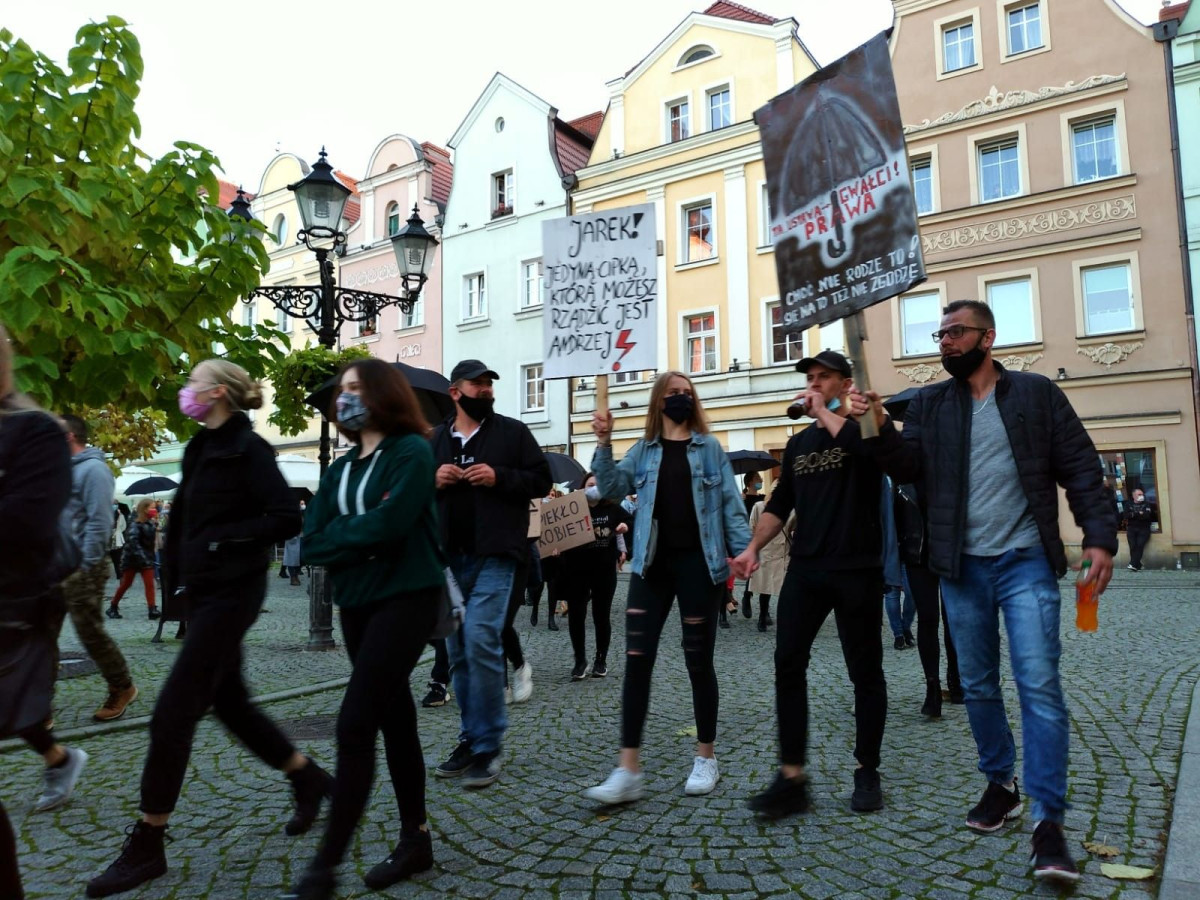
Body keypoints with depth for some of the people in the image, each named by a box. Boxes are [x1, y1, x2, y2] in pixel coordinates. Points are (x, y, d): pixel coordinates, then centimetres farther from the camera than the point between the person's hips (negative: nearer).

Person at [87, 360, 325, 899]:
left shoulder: (247, 449, -13)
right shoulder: (201, 448, 12)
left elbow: (287, 519, -20)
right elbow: (185, 519, 16)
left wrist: (223, 539, -19)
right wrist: (174, 578, 9)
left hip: (231, 592, -9)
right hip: (204, 591, 9)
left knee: (173, 712, -5)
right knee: (229, 702, 15)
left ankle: (146, 846, 8)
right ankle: (310, 780, 31)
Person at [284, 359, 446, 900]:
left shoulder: (411, 451, -8)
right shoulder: (341, 469, 13)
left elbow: (387, 524, -22)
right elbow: (313, 542, 2)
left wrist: (338, 538, -6)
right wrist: (360, 542, -14)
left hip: (406, 599, -7)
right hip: (356, 604, 8)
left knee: (354, 725, -11)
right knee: (394, 719, 13)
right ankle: (416, 840, 25)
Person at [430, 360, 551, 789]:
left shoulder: (512, 431, 4)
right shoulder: (435, 440, 15)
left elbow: (541, 480, 2)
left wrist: (499, 478, -12)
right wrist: (433, 480, -3)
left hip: (493, 555, -5)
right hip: (448, 556, 5)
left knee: (481, 640, -15)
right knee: (458, 649, 9)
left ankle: (487, 747, -3)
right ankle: (471, 738, 23)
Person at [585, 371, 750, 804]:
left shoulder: (710, 448, 6)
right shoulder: (643, 450, 12)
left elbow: (731, 504, 2)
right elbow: (612, 488, -1)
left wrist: (743, 552, -8)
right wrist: (604, 444, -13)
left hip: (698, 562, -2)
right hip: (652, 564, 2)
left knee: (698, 661, 7)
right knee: (637, 661, -3)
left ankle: (706, 759, 23)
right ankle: (628, 771, 1)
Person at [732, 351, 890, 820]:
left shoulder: (864, 426, -1)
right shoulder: (799, 442, 15)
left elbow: (863, 447, -27)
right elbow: (780, 503, 15)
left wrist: (824, 411, -14)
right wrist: (753, 547, 3)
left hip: (857, 570, -5)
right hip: (805, 569, 5)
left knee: (865, 672, 7)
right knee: (788, 666, -2)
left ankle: (867, 772, 21)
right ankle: (792, 776, 3)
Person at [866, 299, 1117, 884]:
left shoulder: (1037, 394, 2)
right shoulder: (928, 404, 8)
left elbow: (1081, 469, 0)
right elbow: (907, 467, -5)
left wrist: (1100, 537, -10)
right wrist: (881, 430, -23)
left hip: (1026, 562, -3)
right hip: (963, 568, 3)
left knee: (1039, 685, -8)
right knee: (978, 685, 12)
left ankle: (1048, 820, -1)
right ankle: (1000, 785, 30)